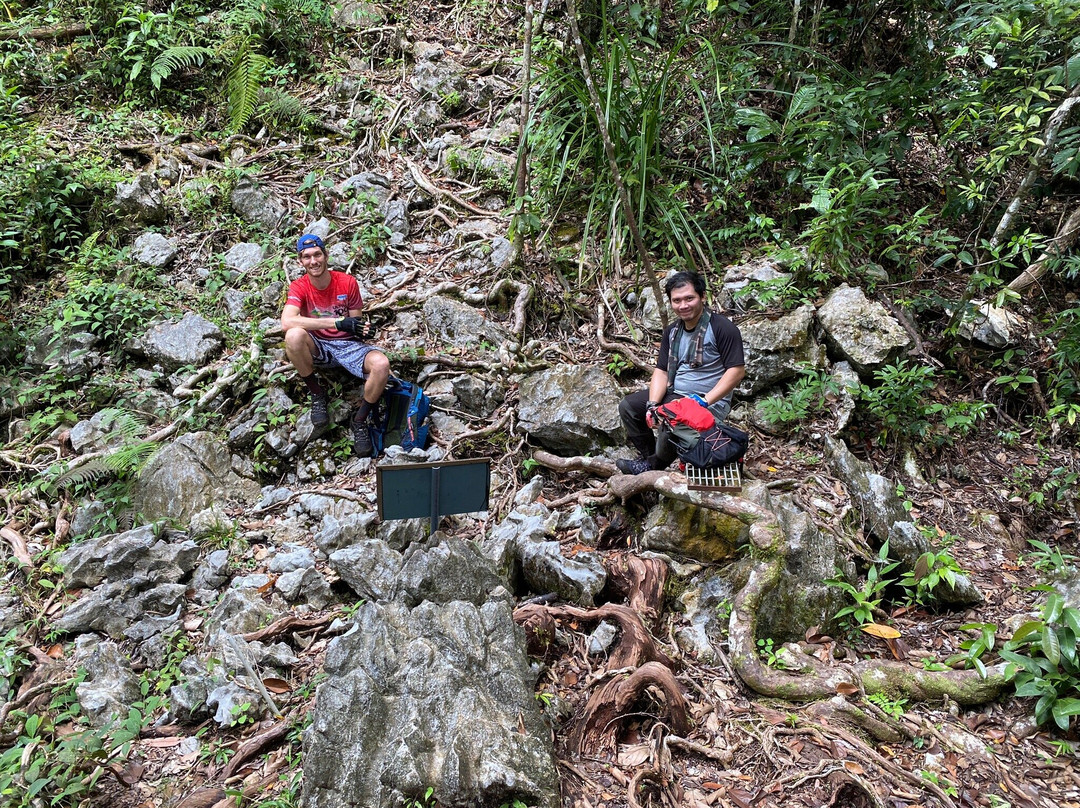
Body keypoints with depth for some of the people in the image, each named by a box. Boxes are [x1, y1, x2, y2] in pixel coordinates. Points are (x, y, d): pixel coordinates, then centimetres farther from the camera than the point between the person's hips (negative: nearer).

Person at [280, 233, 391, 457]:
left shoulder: (347, 283, -6)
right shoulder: (299, 287, -10)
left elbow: (355, 322, 3)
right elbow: (287, 321, -30)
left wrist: (363, 330, -25)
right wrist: (338, 323, -35)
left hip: (348, 346, 0)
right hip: (317, 347, 0)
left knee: (381, 364, -31)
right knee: (294, 335, -35)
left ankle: (360, 420, -8)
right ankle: (317, 394, -11)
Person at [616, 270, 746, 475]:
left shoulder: (722, 328, -13)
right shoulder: (672, 331, 10)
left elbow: (737, 370, -17)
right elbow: (661, 371, 7)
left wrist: (704, 400, -23)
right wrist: (652, 404, -10)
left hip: (710, 402, -8)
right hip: (674, 394, 8)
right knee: (628, 406, -2)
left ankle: (653, 466, -5)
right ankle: (649, 455, 2)